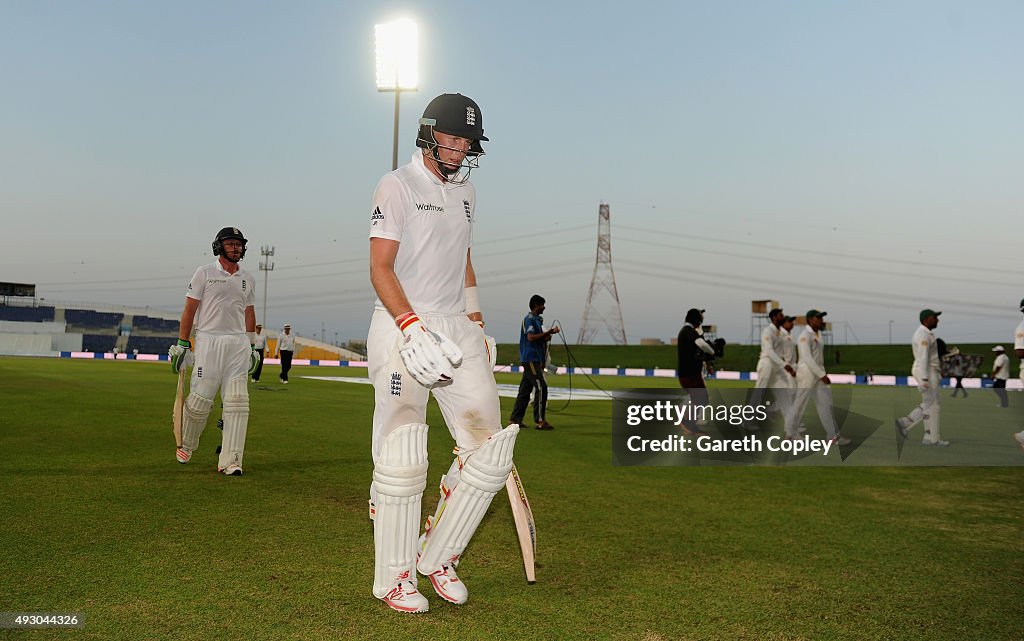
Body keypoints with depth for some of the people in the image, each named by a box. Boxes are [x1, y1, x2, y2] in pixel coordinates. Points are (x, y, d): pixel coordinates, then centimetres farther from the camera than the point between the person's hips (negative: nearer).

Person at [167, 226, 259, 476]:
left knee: (237, 401, -6)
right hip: (209, 340, -4)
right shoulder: (204, 273, 2)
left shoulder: (247, 279, 14)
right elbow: (189, 310, 0)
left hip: (238, 343, 4)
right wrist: (182, 344, -5)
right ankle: (186, 444, 23)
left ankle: (230, 460, -5)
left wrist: (252, 347, 15)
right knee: (200, 398, -5)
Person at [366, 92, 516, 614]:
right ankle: (394, 577, 10)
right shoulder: (398, 186, -4)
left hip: (456, 330, 7)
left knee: (489, 448, -1)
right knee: (401, 461, -5)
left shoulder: (465, 191, 17)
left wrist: (476, 322, 17)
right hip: (402, 329, -6)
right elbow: (380, 267, -12)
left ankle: (438, 555, 15)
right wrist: (412, 328, -24)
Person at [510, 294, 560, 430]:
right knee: (541, 387, -13)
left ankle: (515, 419, 12)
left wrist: (546, 337, 7)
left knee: (525, 389, 9)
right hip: (530, 359, -10)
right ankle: (540, 421, -13)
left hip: (534, 360, 10)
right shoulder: (529, 319, -10)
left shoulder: (536, 320, 20)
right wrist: (547, 332, -18)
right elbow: (531, 337, -22)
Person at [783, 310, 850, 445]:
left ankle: (833, 436, 2)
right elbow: (807, 358, -23)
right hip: (807, 373, -8)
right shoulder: (805, 336, -16)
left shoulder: (818, 334, 12)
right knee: (799, 403, 1)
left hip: (819, 372, 9)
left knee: (826, 403, 3)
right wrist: (822, 375, -27)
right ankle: (790, 433, 14)